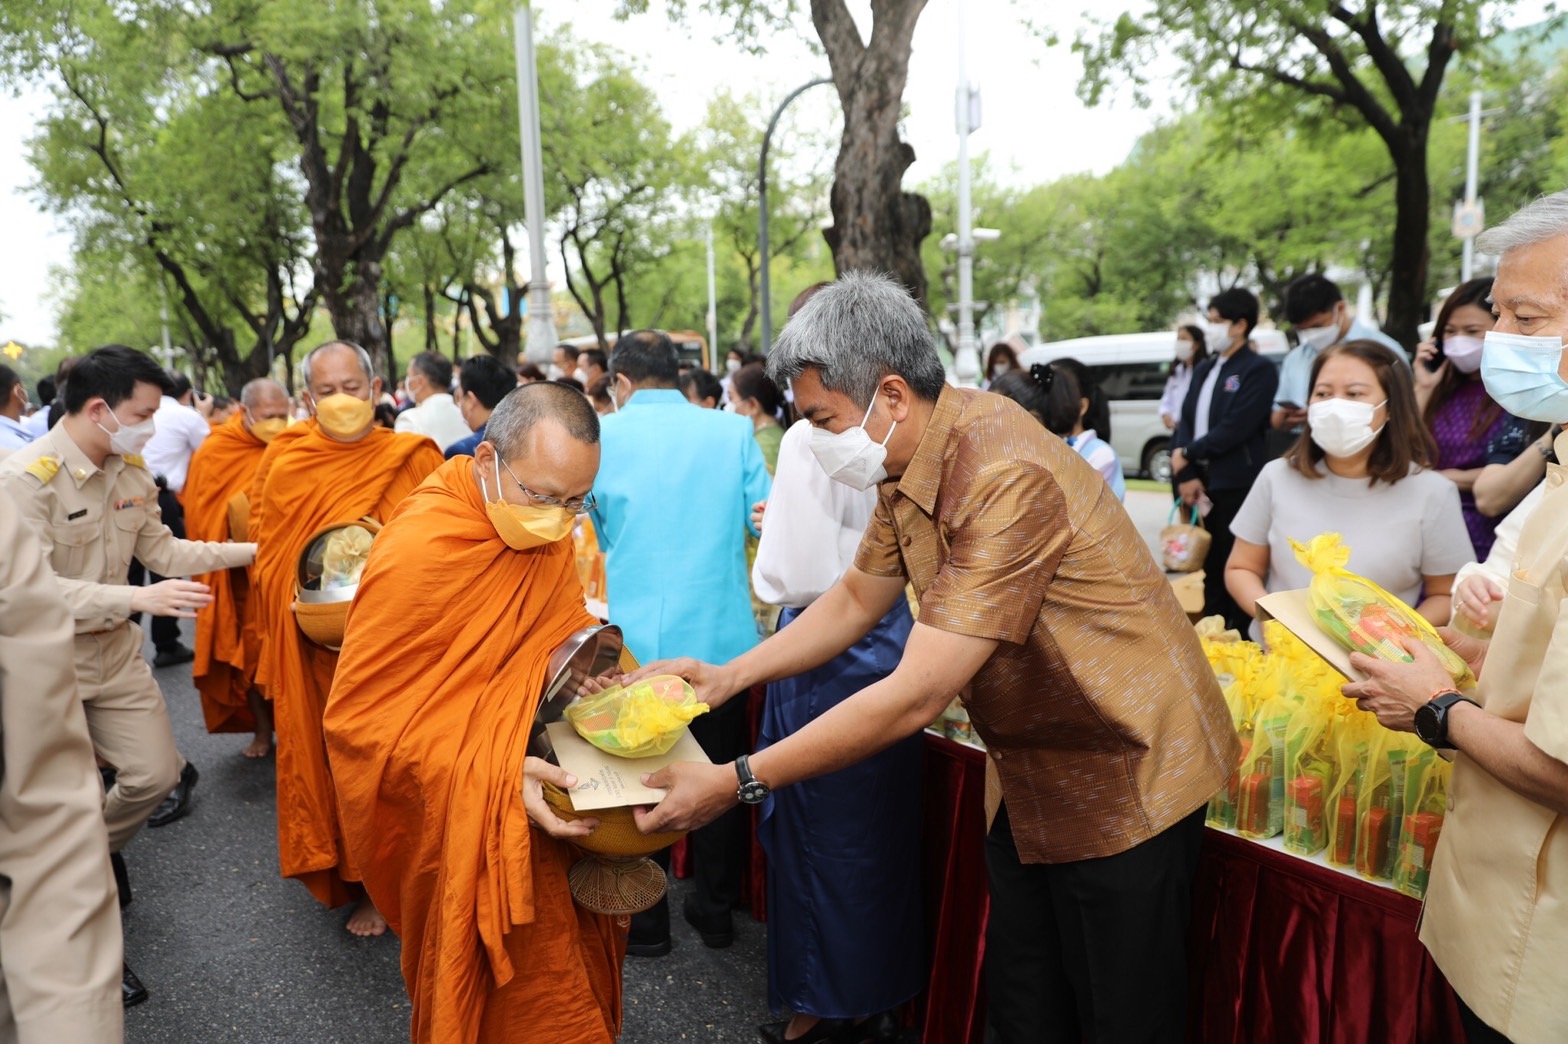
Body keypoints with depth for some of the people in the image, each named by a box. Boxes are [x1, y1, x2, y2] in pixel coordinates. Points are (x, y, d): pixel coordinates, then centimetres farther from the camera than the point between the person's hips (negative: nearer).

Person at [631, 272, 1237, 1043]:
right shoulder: (908, 462, -3)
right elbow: (859, 597, 9)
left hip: (1124, 773, -8)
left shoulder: (1006, 480, -31)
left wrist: (736, 783, -29)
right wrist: (730, 675, -1)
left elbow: (915, 696, -33)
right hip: (1035, 774, 8)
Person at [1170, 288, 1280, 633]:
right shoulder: (1205, 368, 15)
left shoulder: (1259, 369, -9)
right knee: (1210, 562, 15)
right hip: (1204, 481, 7)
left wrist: (1188, 454, -9)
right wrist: (1187, 474, -5)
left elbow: (1236, 428, -18)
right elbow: (1187, 420, 7)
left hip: (1236, 484, -7)